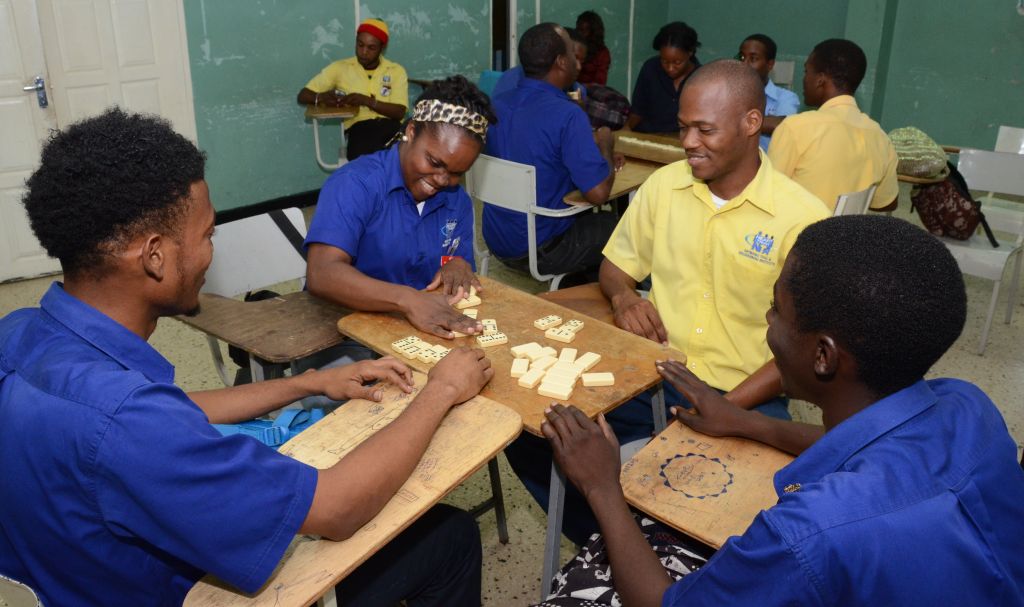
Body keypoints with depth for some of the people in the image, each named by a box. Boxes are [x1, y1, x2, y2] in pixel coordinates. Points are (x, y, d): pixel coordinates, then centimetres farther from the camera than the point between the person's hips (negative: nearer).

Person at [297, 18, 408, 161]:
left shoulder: (396, 71, 12)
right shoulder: (340, 67, 12)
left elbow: (399, 112, 1)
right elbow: (303, 95, 11)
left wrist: (367, 101, -14)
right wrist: (322, 97, -12)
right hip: (358, 128, -1)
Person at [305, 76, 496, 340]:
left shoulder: (458, 202, 7)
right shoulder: (355, 184, -12)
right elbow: (322, 275, -25)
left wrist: (460, 266, -8)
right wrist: (407, 300, -36)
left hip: (426, 331, 4)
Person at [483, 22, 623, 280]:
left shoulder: (498, 104, 1)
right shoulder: (567, 115, -22)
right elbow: (598, 192, -23)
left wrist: (594, 151, 14)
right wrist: (604, 145, -5)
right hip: (539, 251, -7)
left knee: (589, 216, 29)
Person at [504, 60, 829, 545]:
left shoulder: (800, 218, -9)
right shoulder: (664, 185, 4)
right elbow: (615, 265, 17)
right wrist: (623, 296, -8)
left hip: (744, 396, -3)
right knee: (528, 425, -14)